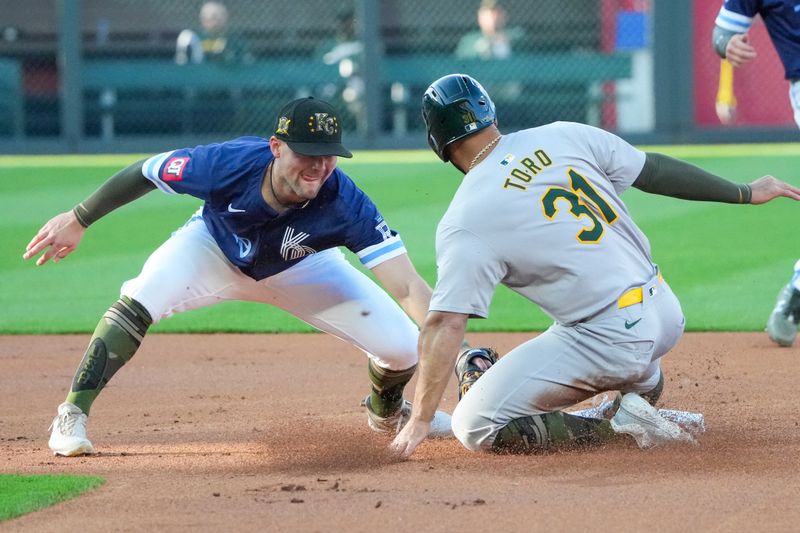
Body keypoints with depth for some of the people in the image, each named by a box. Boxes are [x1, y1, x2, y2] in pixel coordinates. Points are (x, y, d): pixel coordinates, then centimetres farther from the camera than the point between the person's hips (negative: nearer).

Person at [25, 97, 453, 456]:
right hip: (214, 247, -1)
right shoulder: (228, 163, -38)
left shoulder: (346, 204, -38)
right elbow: (144, 173, -20)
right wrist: (77, 220, -11)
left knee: (403, 347, -9)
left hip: (300, 270, 1)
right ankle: (72, 416, -16)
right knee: (141, 299, -32)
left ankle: (386, 410, 30)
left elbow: (407, 286, -44)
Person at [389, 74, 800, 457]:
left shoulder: (464, 222, -10)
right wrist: (745, 194, 23)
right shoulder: (562, 137, 3)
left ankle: (614, 426, -7)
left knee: (474, 425, -2)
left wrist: (420, 421, -12)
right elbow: (656, 171, 11)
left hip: (610, 341, -7)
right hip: (666, 314, 7)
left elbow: (444, 325, -15)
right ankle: (640, 401, 15)